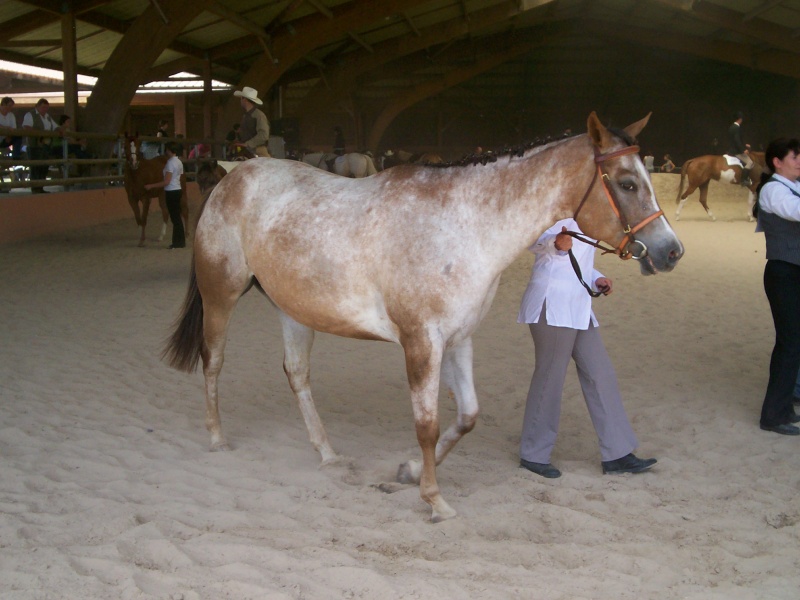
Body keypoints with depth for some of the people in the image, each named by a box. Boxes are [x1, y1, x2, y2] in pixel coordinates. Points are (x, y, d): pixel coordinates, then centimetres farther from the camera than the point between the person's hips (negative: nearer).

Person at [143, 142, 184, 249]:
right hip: (177, 190, 9)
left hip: (171, 192, -9)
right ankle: (180, 241, 19)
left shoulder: (170, 163, -16)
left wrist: (151, 186, -14)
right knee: (177, 217, 14)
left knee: (175, 217, -2)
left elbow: (166, 182, -20)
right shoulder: (179, 162, 10)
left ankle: (177, 242, 3)